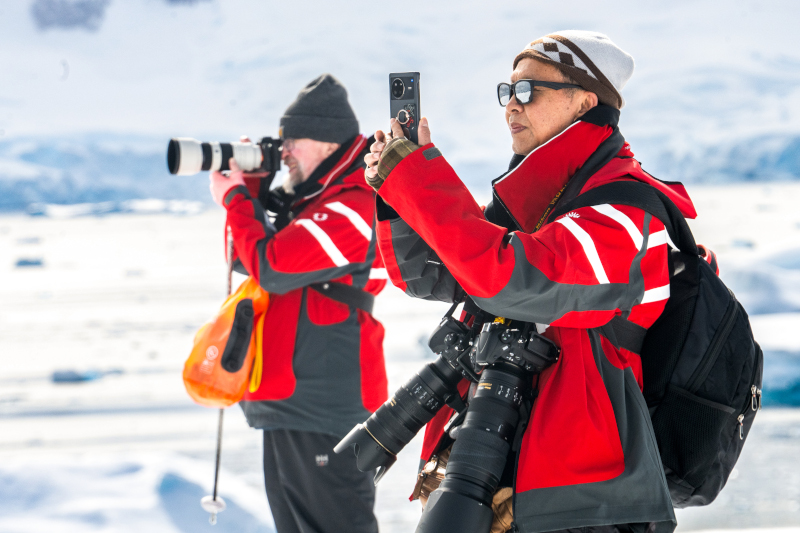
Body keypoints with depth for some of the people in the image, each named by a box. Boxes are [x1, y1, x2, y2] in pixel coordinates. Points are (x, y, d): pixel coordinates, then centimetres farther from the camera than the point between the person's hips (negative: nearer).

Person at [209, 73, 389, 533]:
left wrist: (234, 200, -6)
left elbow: (272, 267, -21)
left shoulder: (354, 207, -16)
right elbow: (254, 258, 22)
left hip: (323, 411, -10)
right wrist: (250, 188, 9)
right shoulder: (310, 200, 17)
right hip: (286, 404, 10)